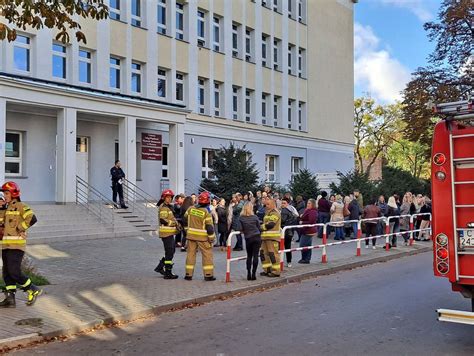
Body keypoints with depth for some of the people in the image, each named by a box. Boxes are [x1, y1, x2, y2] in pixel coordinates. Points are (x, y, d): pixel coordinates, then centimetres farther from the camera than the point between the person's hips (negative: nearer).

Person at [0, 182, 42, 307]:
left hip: (16, 245, -9)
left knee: (14, 272, -11)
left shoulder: (21, 206, -7)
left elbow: (32, 219, -21)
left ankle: (33, 290, 4)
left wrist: (20, 228, -15)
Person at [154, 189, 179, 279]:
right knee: (169, 252, -6)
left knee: (171, 251, 16)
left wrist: (176, 222, 11)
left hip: (170, 232, 10)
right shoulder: (163, 207, -14)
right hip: (166, 232, -10)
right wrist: (174, 223, -17)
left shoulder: (169, 207, 18)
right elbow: (163, 220, -23)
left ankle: (160, 267, 24)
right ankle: (168, 273, 0)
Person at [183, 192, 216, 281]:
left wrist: (187, 229, 26)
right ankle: (208, 275, 4)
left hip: (191, 235, 5)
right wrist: (211, 238, -4)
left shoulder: (190, 209, 1)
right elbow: (209, 226, -13)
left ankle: (188, 274, 14)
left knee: (191, 254, 12)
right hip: (202, 237, -5)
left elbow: (185, 220, 12)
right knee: (207, 254, 4)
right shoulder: (206, 212, -14)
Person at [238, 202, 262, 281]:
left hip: (248, 238, 1)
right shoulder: (254, 217, -1)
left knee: (249, 256, 14)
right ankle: (253, 274, -2)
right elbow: (259, 228, 4)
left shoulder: (241, 218, -2)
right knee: (255, 255, 1)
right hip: (257, 238, -1)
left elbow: (240, 229, -8)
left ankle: (249, 274, 10)